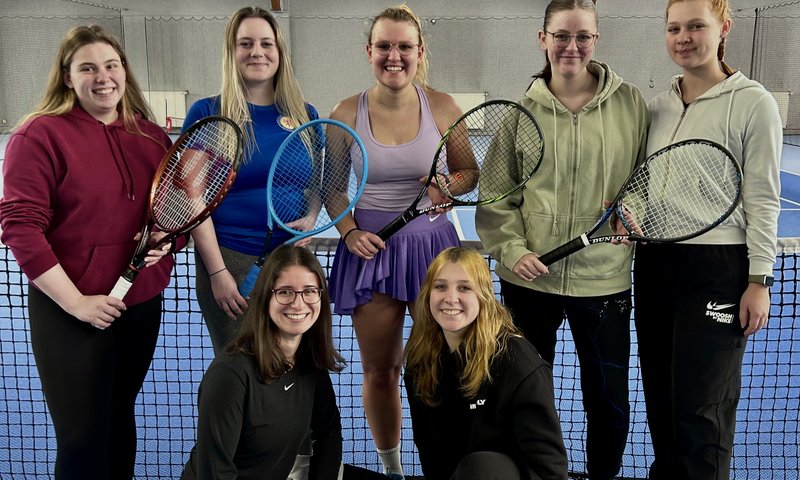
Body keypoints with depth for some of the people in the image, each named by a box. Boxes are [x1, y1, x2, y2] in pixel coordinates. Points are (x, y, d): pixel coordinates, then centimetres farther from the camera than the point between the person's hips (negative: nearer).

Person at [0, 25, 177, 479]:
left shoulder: (152, 136, 6)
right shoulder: (39, 134, -10)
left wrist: (167, 240, -8)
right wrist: (75, 302, -19)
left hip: (143, 305, 5)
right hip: (71, 314, -4)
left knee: (121, 419, 21)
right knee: (82, 441, 4)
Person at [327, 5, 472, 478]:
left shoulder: (442, 107, -3)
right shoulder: (346, 114, -3)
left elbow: (467, 172, 6)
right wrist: (350, 231, -10)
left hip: (431, 246, 0)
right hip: (371, 249, 1)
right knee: (380, 370, 11)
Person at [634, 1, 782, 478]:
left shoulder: (753, 102, -7)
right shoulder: (659, 105, 9)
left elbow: (763, 200, -8)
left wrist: (759, 280, -11)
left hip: (718, 266, -6)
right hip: (656, 261, 6)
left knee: (701, 406, -1)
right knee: (660, 394, 14)